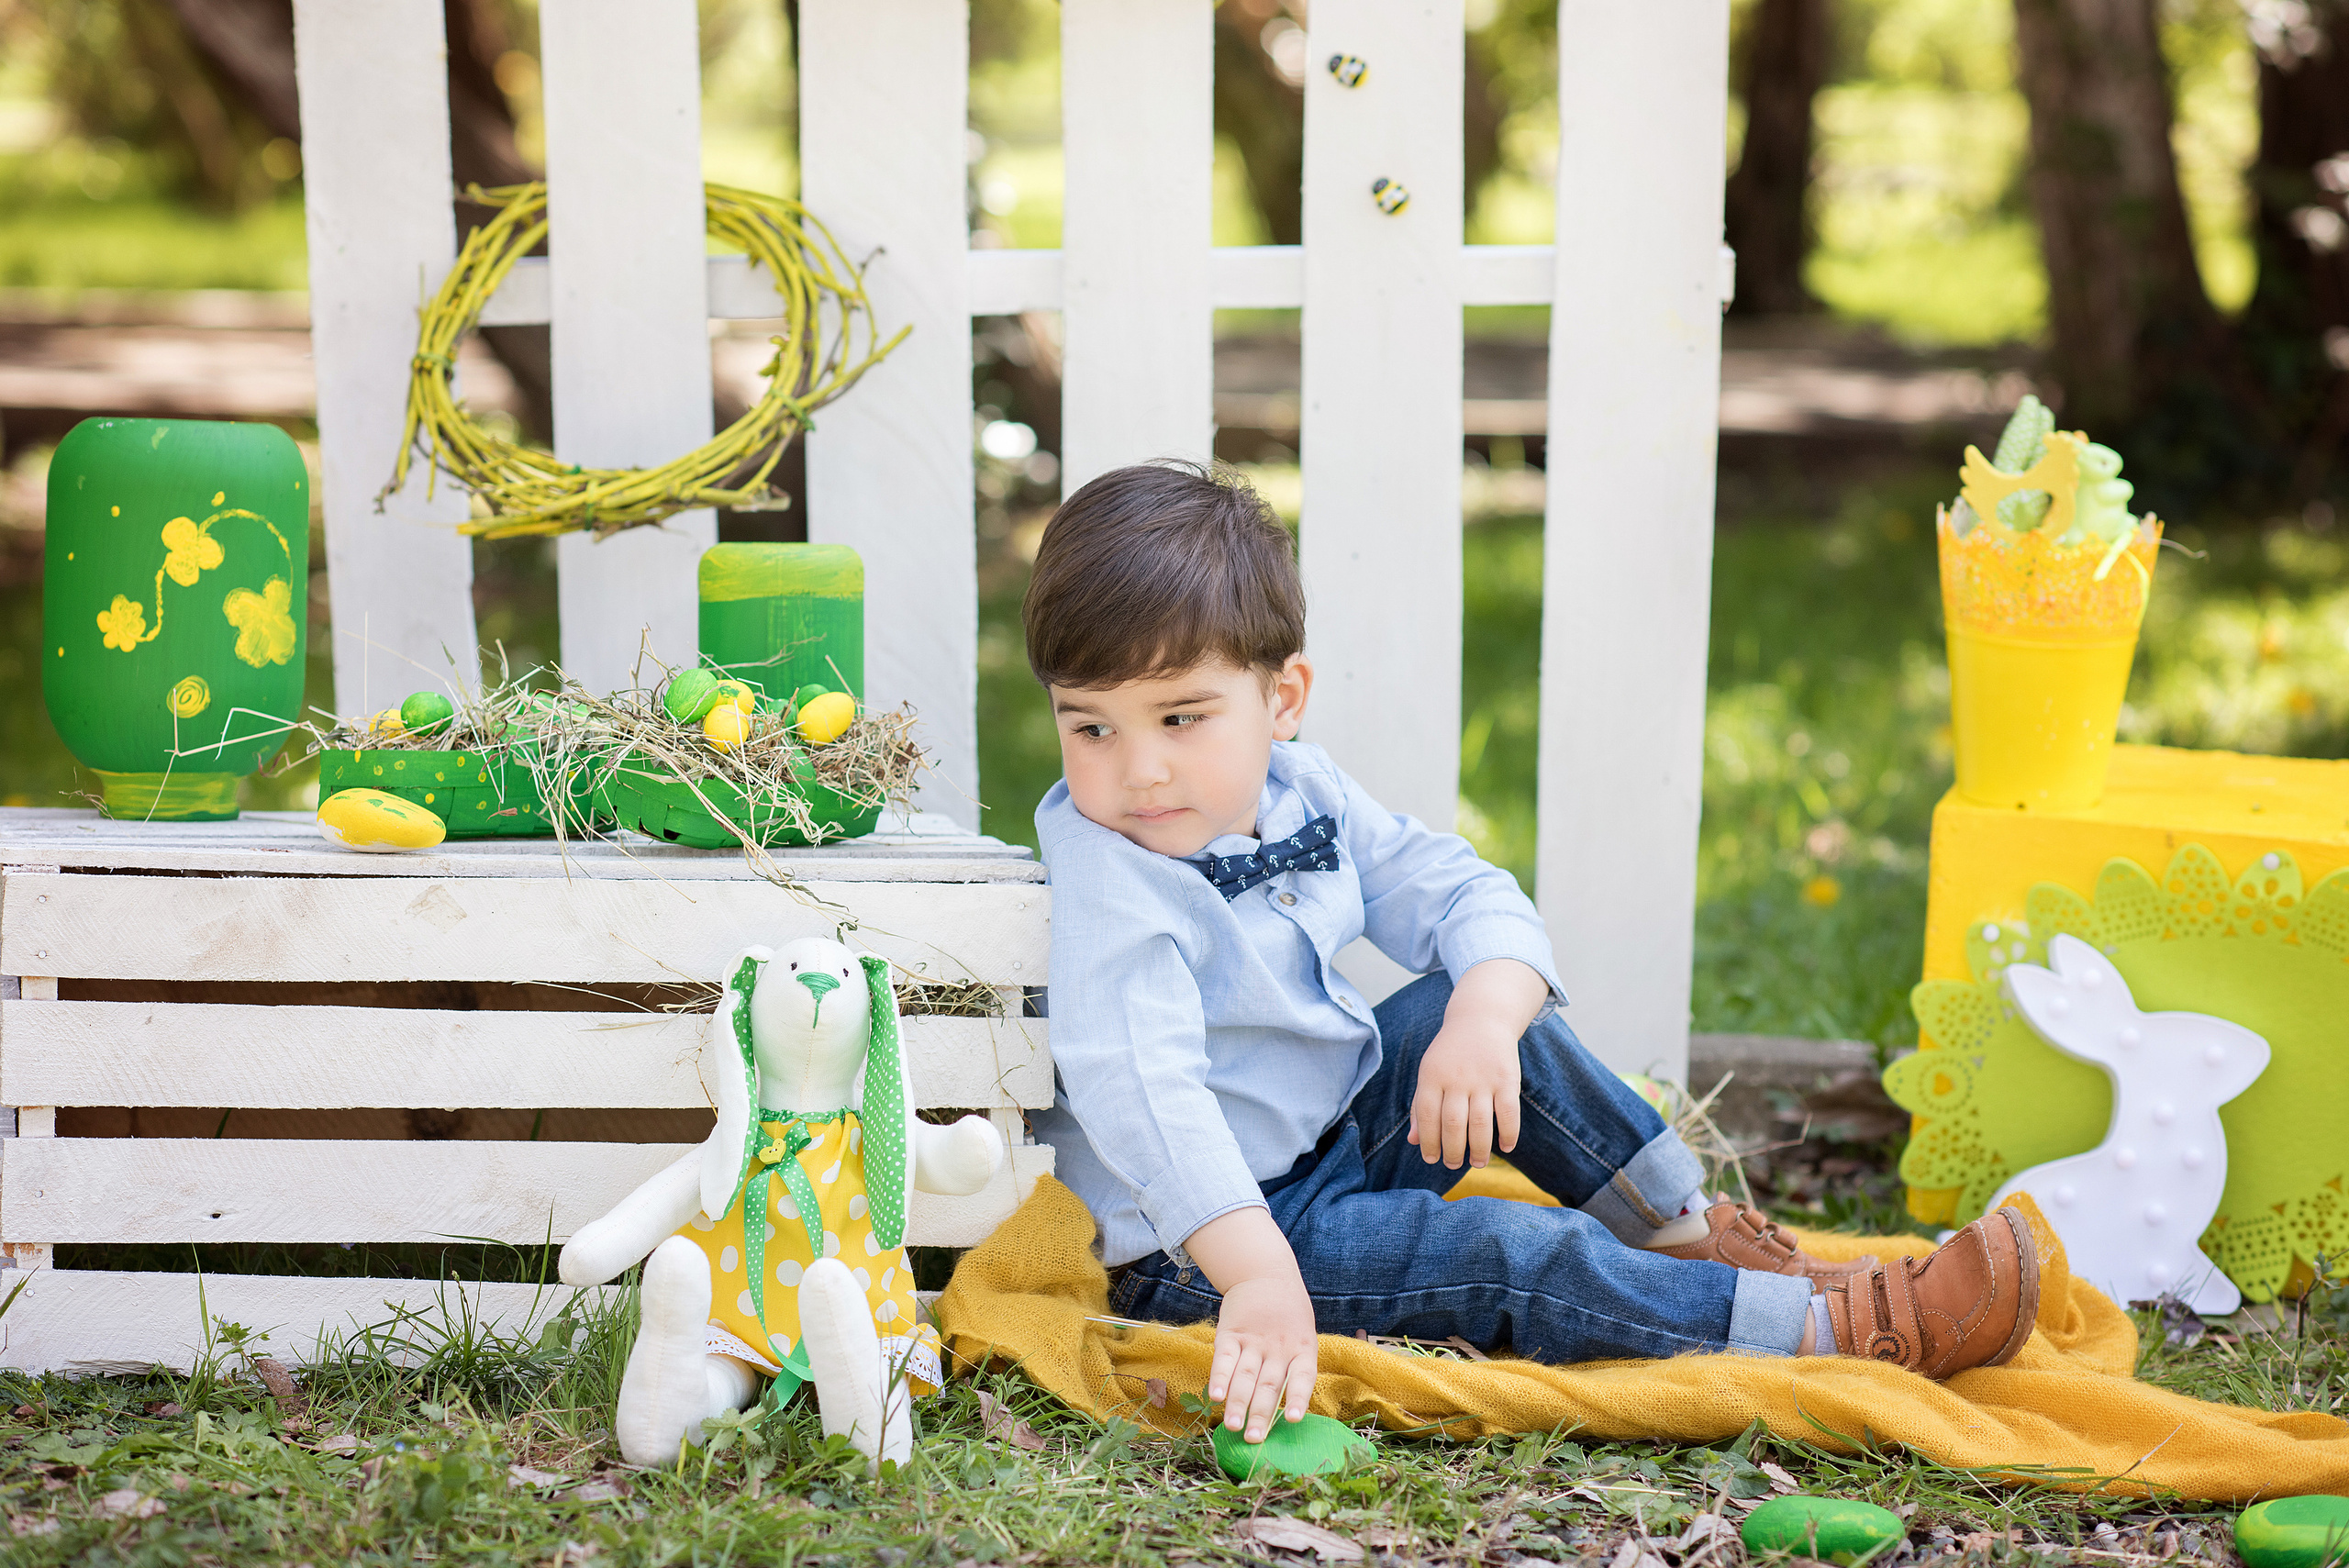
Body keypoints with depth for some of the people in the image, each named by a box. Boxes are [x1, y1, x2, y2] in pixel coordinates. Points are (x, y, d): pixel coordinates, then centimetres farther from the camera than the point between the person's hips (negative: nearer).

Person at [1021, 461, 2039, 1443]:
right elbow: (1139, 1093, -38)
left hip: (1341, 1133, 8)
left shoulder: (1301, 796, -2)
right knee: (1507, 1256, -21)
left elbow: (1468, 899, -1)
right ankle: (1839, 1333, -19)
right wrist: (1260, 1276, -49)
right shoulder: (1105, 881, -25)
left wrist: (1482, 1023, -25)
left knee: (1483, 999, -1)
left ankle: (1683, 1231, 9)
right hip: (1197, 1253, -8)